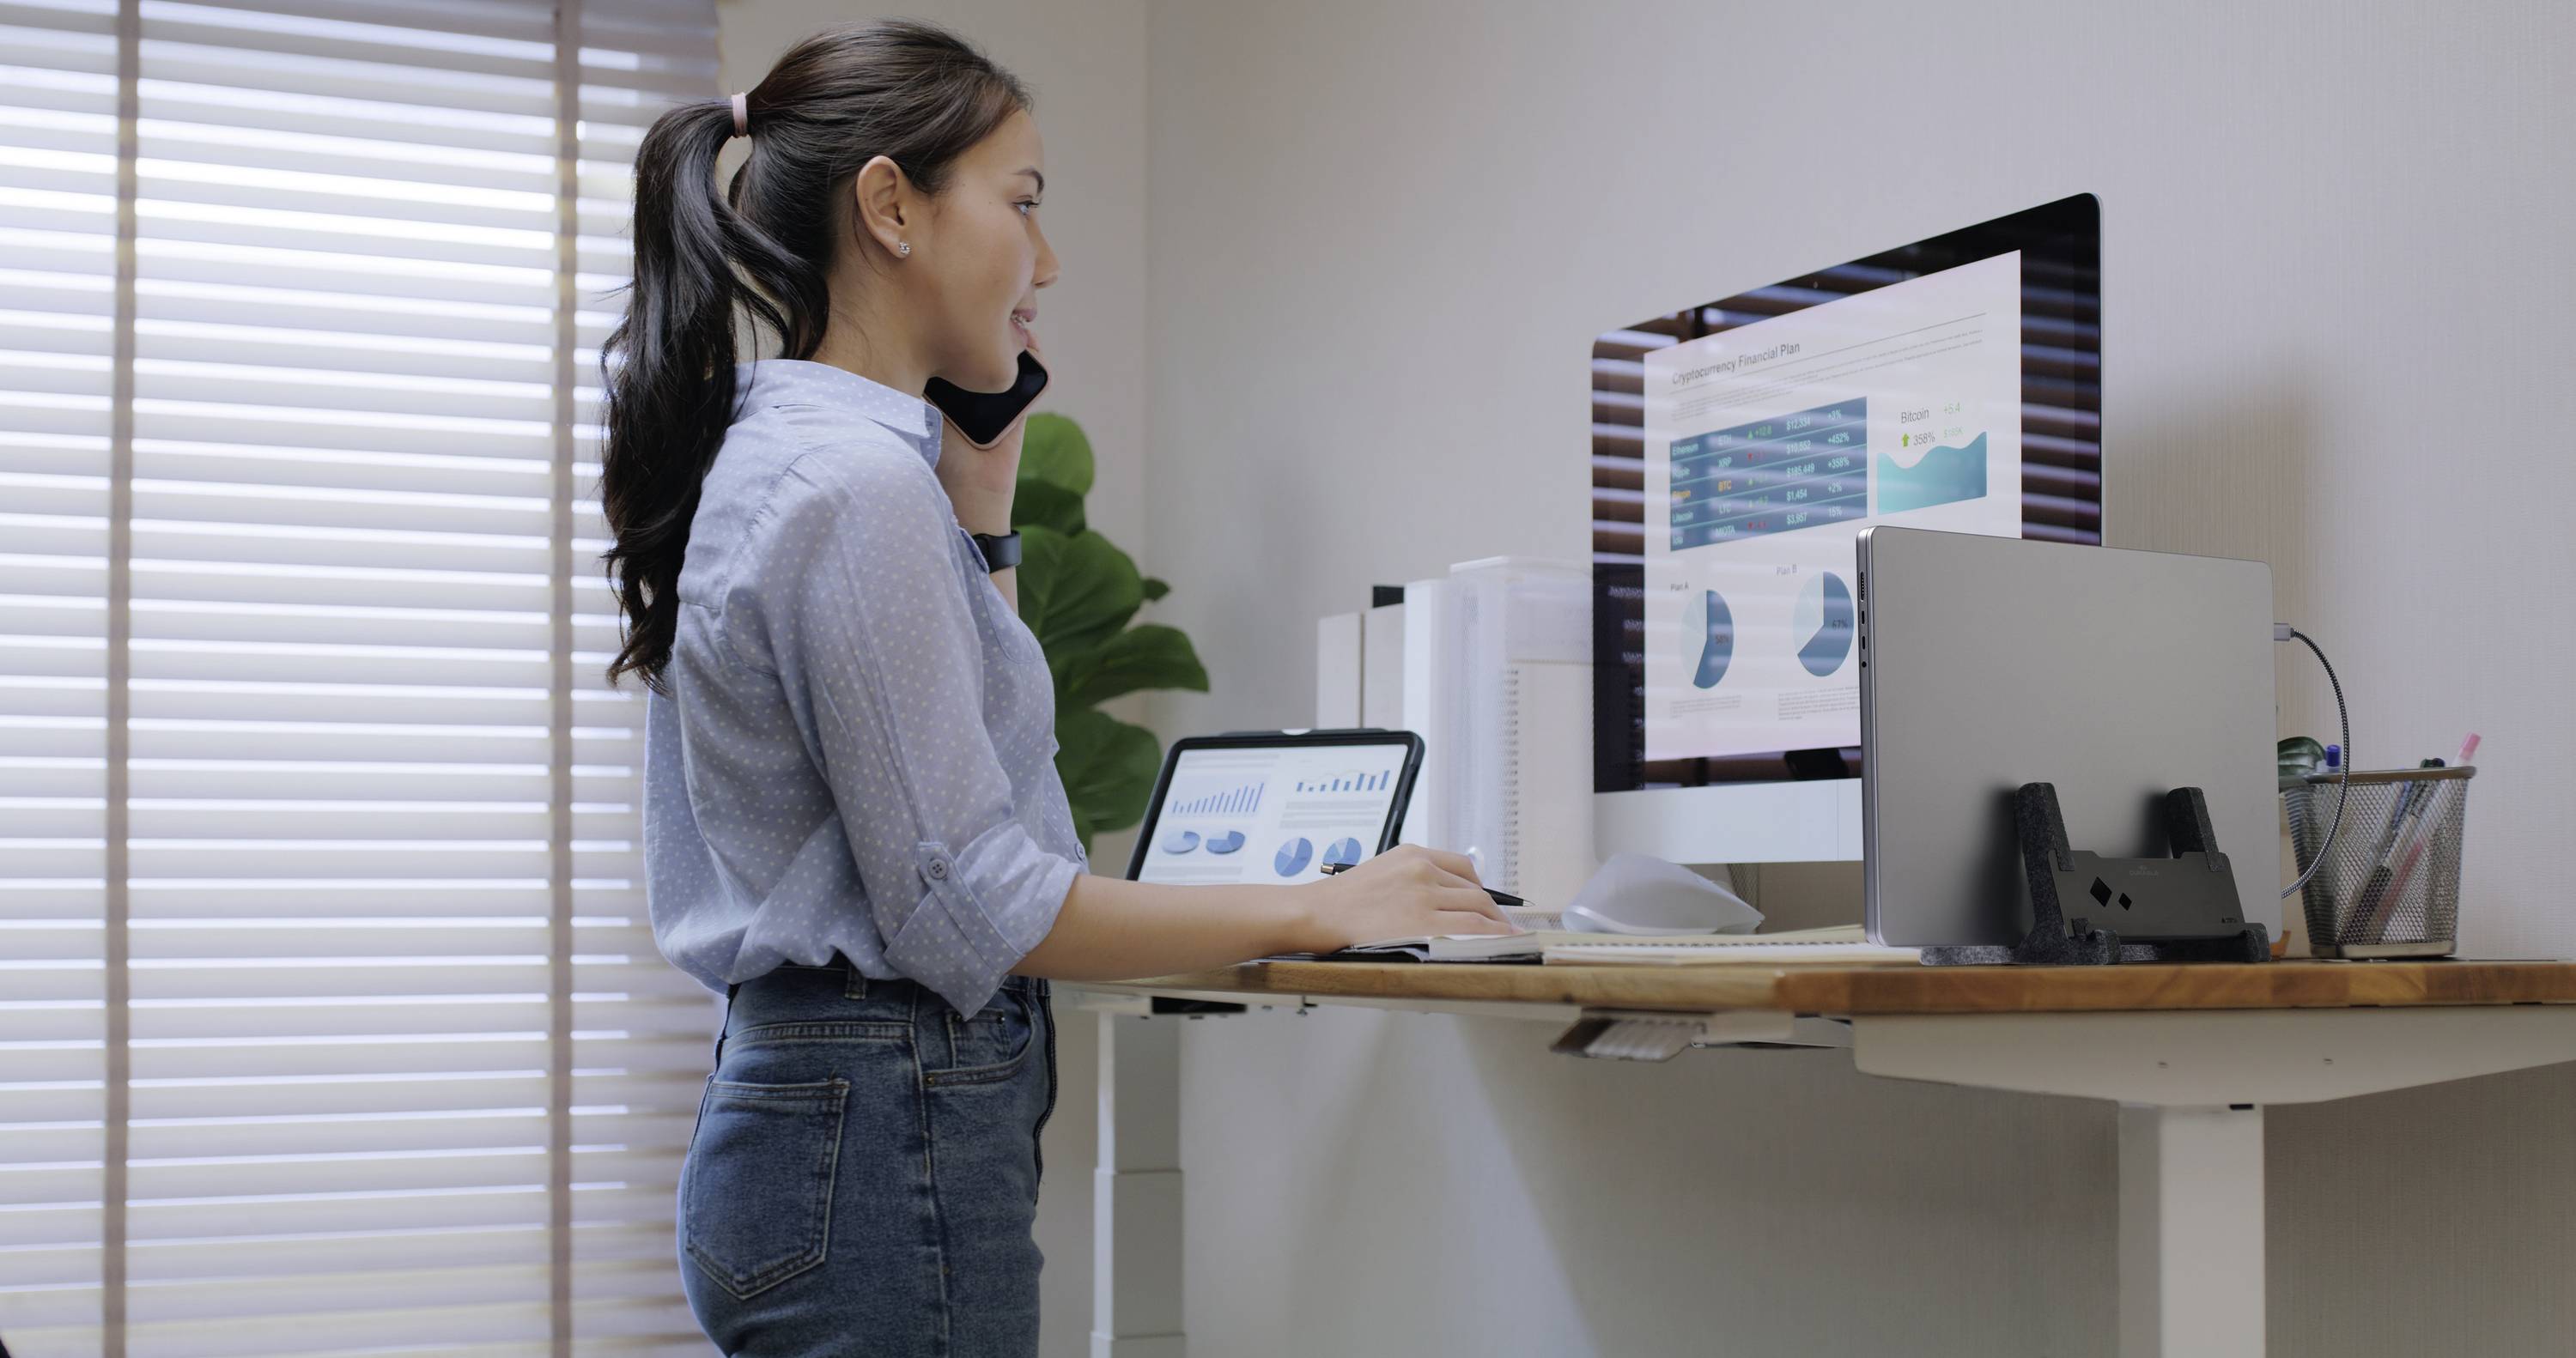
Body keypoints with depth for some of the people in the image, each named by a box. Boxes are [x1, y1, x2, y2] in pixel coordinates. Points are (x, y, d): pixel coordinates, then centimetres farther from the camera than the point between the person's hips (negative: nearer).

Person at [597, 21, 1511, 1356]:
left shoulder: (763, 454, 13)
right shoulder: (857, 482, -17)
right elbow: (963, 906, -19)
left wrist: (980, 506, 15)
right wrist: (1315, 908, -12)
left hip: (800, 1109, 10)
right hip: (886, 1140, -10)